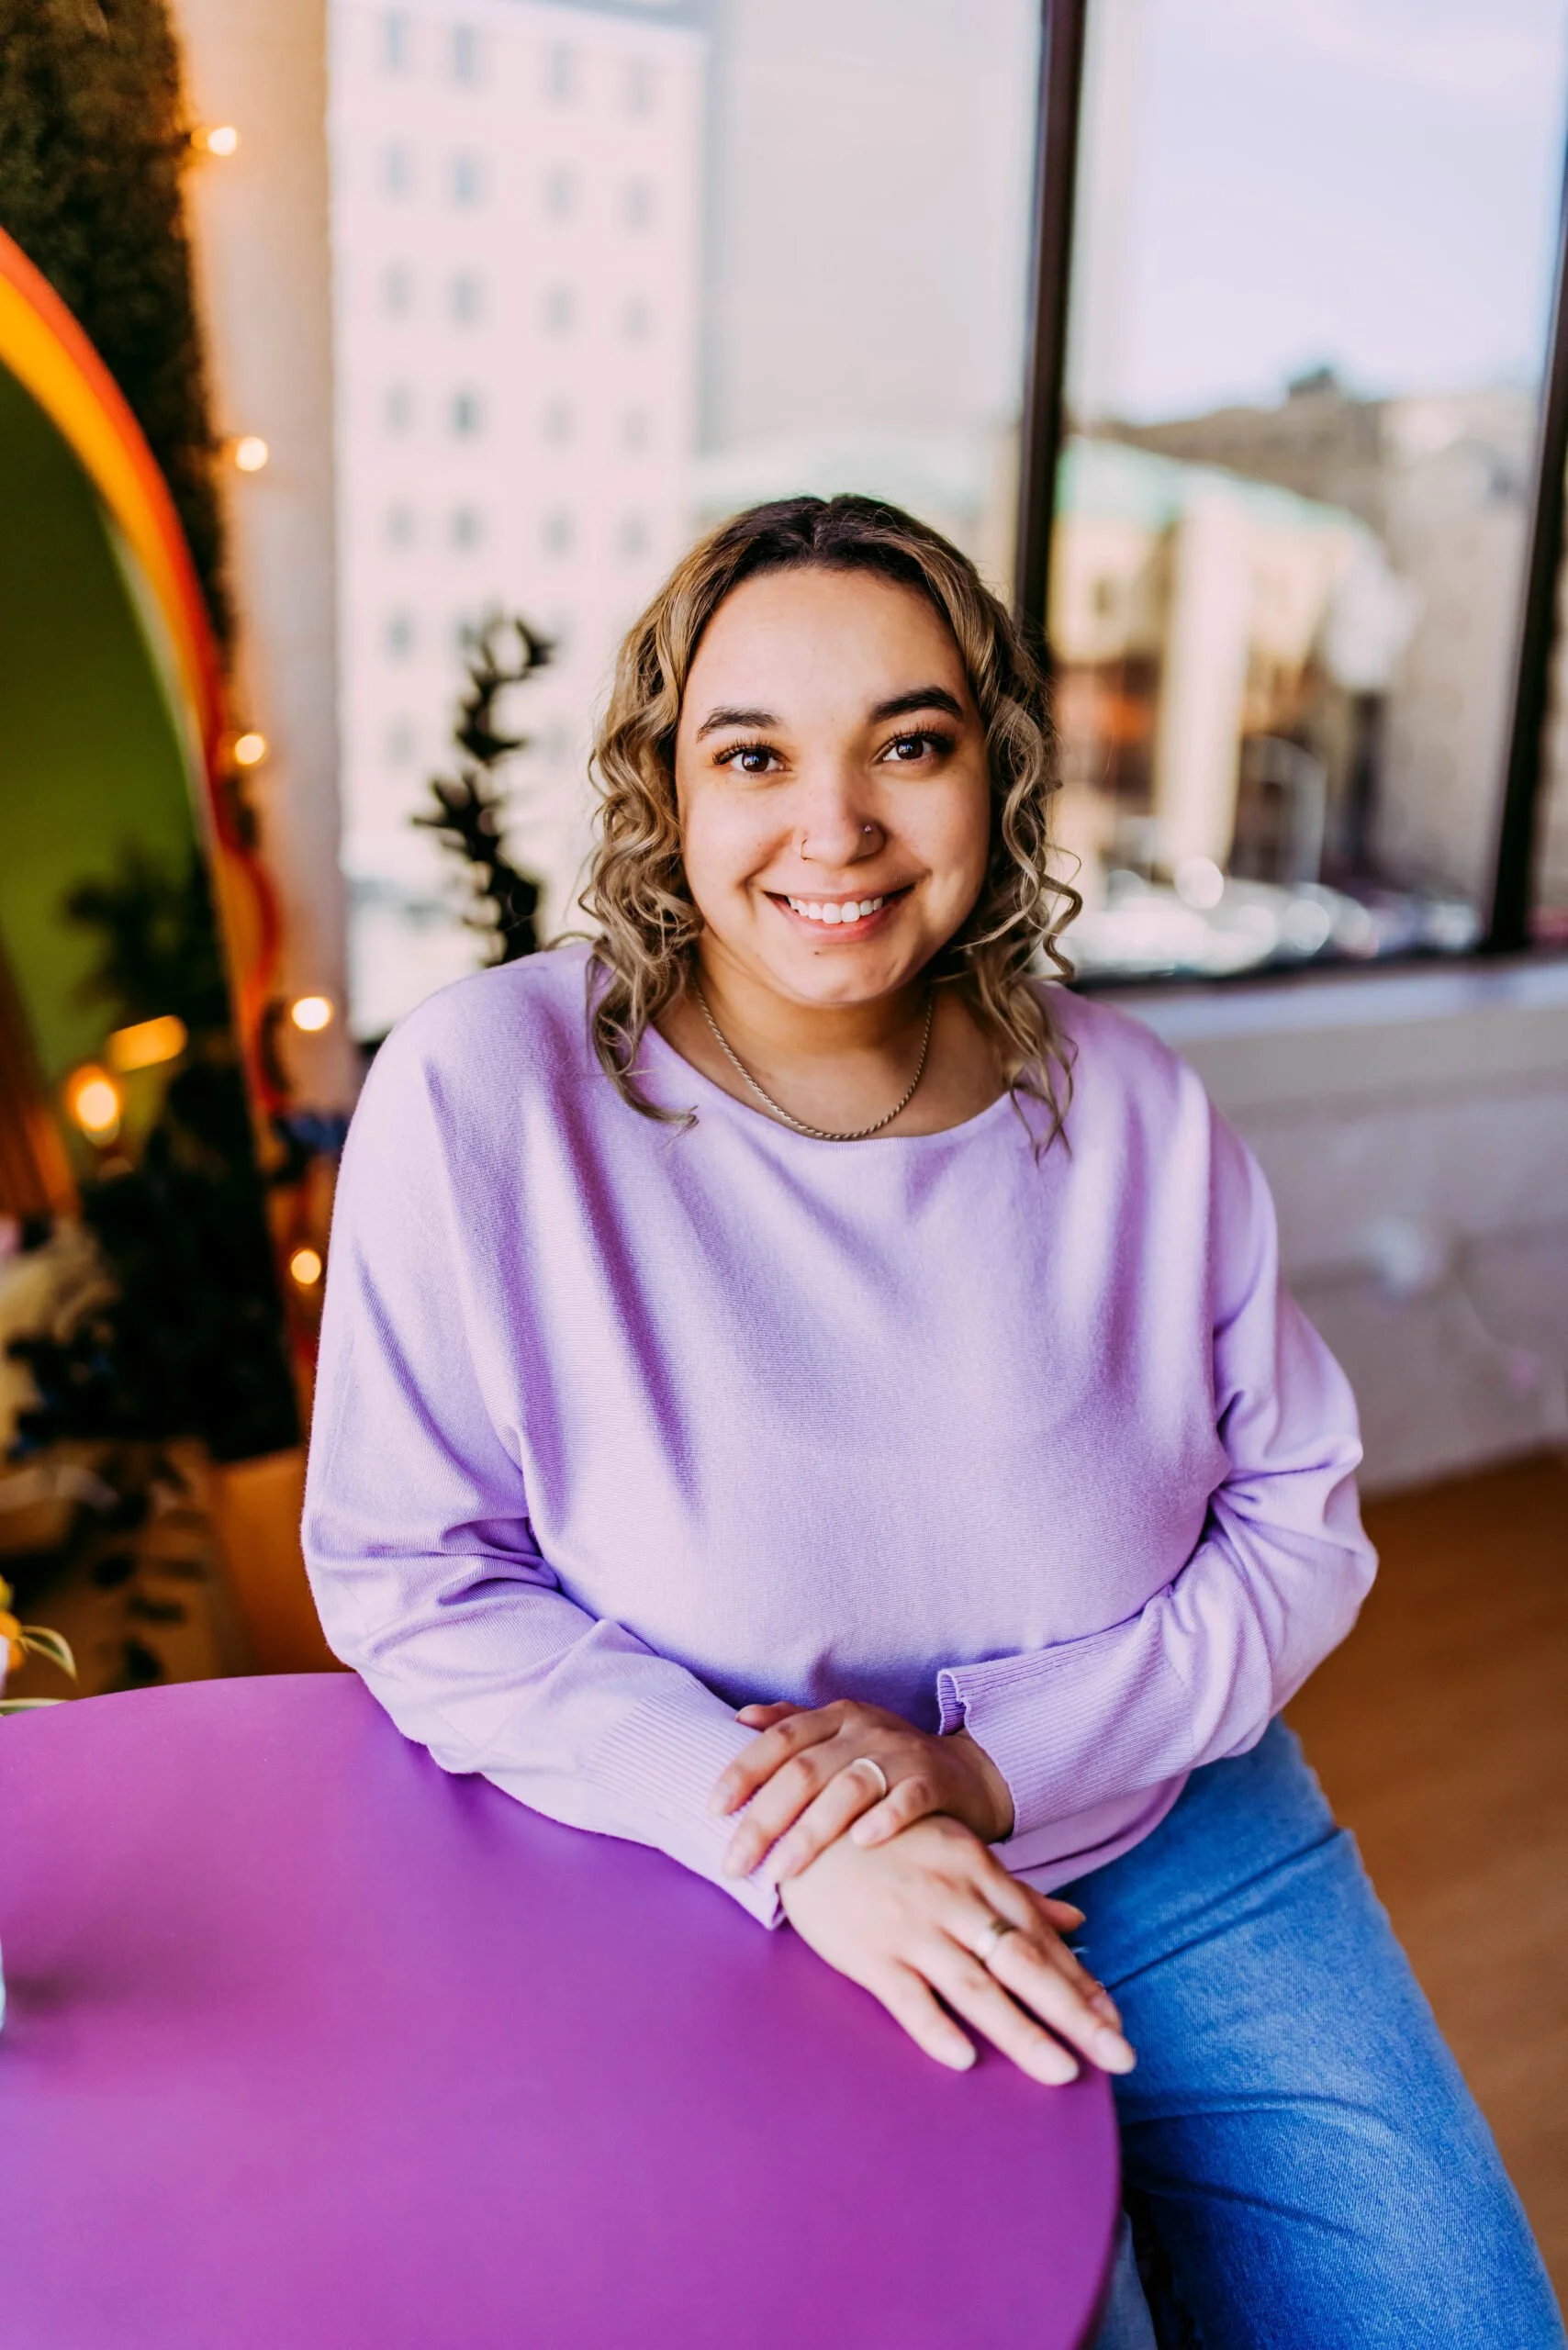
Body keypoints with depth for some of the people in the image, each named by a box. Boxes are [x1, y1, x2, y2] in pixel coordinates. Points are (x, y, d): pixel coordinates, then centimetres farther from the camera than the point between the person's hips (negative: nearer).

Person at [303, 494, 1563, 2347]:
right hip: (747, 1916, -2)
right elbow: (412, 1584, -11)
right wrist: (787, 1832, -22)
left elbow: (1298, 1529, -1)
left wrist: (989, 1758, -16)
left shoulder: (1128, 1107, -6)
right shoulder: (486, 1093, -16)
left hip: (1185, 1846, 3)